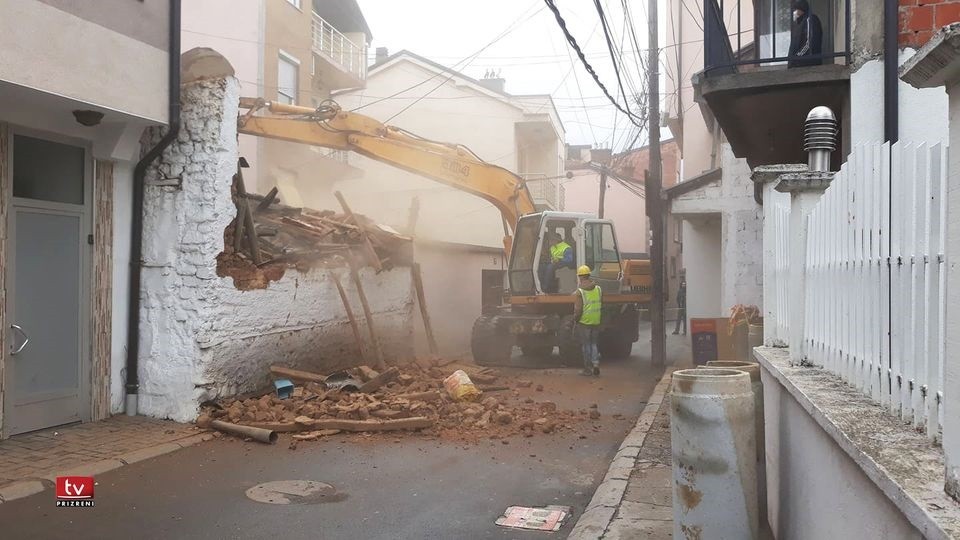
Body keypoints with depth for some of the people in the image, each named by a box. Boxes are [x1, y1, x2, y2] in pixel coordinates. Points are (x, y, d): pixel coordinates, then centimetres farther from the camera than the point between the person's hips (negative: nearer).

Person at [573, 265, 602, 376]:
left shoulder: (579, 292, -15)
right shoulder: (598, 289, 1)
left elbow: (578, 310, -17)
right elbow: (602, 306, 8)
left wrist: (575, 318, 1)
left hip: (584, 322, -4)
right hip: (596, 322, 4)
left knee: (586, 345, 7)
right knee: (593, 343, 17)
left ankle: (588, 369, 12)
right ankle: (596, 363, 2)